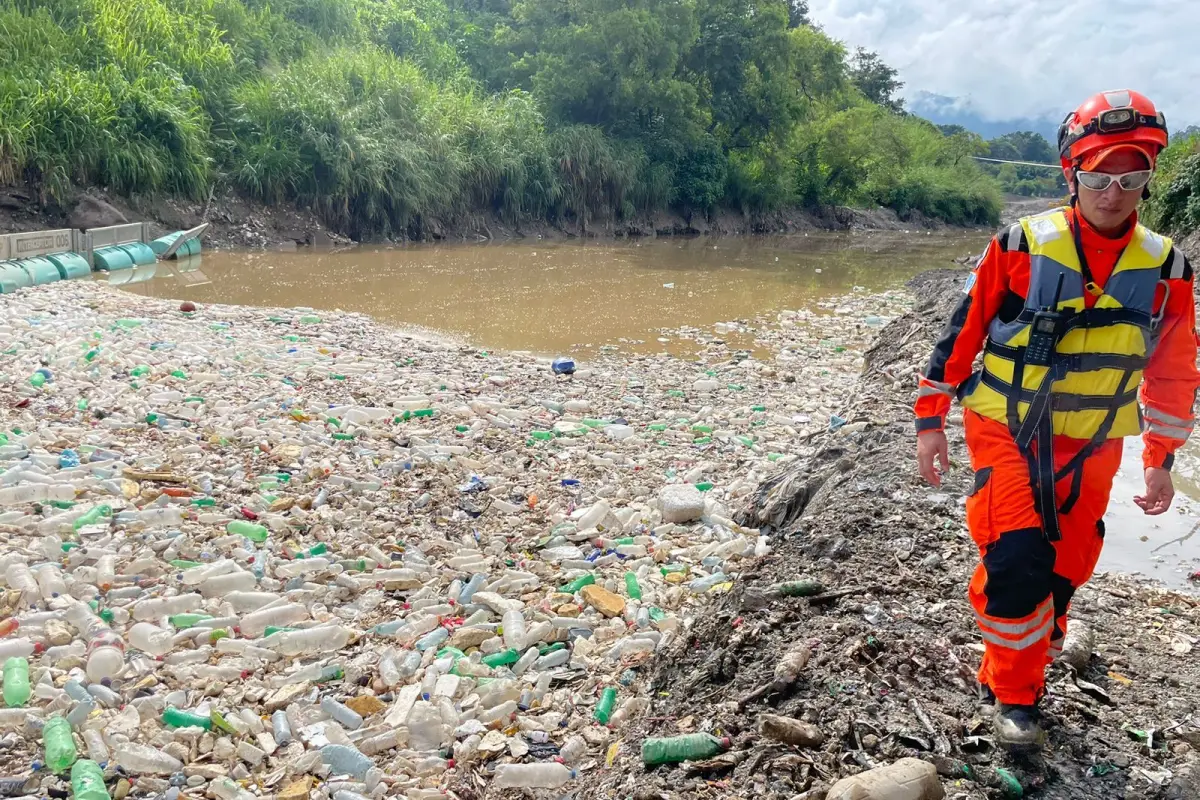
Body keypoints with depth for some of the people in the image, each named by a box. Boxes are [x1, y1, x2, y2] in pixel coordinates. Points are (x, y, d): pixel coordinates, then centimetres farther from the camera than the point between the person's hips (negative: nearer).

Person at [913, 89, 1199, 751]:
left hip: (1090, 448, 4)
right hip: (1007, 431, -4)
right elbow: (961, 333, -6)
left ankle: (1013, 665, 36)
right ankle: (1015, 696, 10)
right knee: (1017, 562, -13)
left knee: (1063, 573, 12)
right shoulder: (1023, 246, -12)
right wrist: (929, 422, -5)